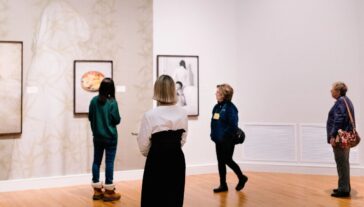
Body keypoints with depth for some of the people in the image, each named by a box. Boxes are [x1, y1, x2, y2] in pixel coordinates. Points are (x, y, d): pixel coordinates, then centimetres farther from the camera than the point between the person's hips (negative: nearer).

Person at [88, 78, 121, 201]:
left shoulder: (94, 100, -1)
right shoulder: (112, 102, -14)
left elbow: (90, 117, 8)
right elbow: (117, 120, -10)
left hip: (97, 137, 4)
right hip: (110, 137, -4)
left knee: (96, 161, 10)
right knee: (109, 163, 1)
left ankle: (97, 191, 16)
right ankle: (109, 192, 5)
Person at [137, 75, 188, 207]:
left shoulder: (150, 115, -15)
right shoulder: (183, 113, 0)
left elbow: (143, 145, -7)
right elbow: (183, 139, 9)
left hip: (157, 161, -4)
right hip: (177, 160, 4)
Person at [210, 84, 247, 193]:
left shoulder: (230, 107, -15)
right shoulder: (216, 107, 9)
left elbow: (233, 125, -19)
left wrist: (225, 135, -17)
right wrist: (213, 135, 7)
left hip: (227, 141, -8)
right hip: (218, 140, 8)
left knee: (227, 160, 0)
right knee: (220, 162, 10)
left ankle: (242, 178, 23)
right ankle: (223, 185, 19)